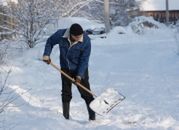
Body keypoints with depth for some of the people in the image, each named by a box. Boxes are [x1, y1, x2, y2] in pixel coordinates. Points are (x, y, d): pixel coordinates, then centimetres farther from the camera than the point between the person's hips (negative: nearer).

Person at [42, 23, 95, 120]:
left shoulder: (86, 41, -25)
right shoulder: (60, 35, -21)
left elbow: (84, 60, -20)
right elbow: (50, 42, 1)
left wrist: (79, 75, -22)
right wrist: (46, 54, -9)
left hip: (80, 69, -2)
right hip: (65, 69, 2)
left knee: (86, 93, -4)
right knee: (66, 93, 9)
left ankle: (92, 117, 4)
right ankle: (66, 117, 20)